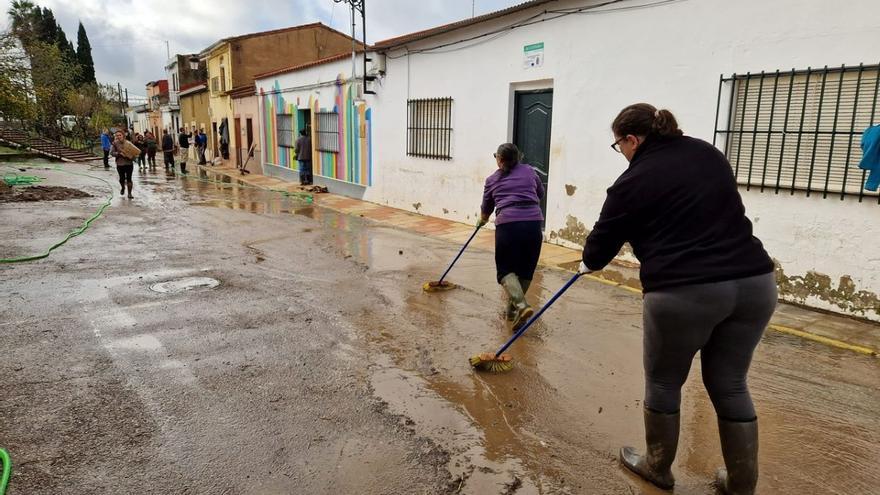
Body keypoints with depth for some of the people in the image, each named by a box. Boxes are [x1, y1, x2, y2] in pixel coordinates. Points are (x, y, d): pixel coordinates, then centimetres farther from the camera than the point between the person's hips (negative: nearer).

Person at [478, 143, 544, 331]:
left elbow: (486, 209, 26)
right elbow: (540, 193, 32)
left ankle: (521, 305, -16)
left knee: (506, 269, 6)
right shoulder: (529, 171, 16)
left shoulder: (492, 180, 14)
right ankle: (512, 310, 20)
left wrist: (482, 221, 46)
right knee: (526, 270, 13)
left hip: (508, 224, -2)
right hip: (534, 222, 2)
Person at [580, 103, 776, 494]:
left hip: (684, 293, -6)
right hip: (754, 282, 6)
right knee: (730, 386, 20)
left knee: (663, 383, 16)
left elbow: (602, 242, 7)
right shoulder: (708, 153, 15)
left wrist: (589, 263, 30)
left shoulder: (632, 182, -2)